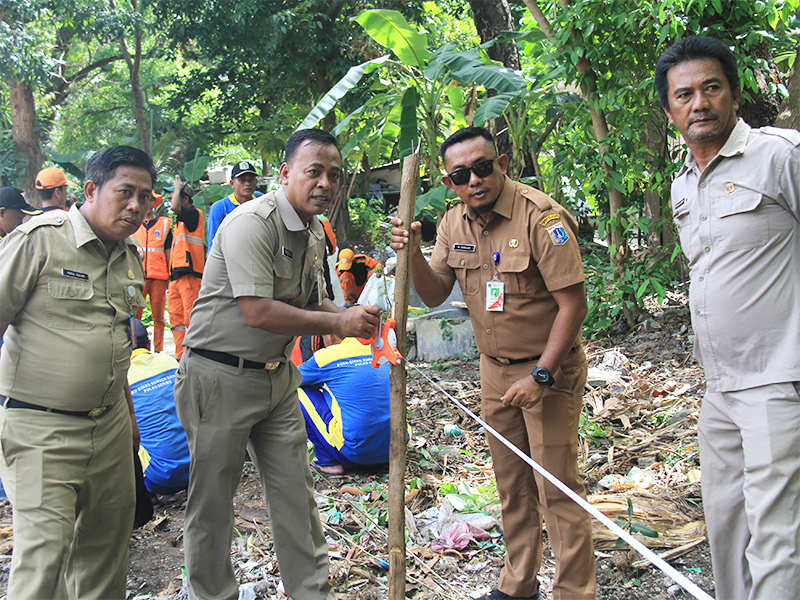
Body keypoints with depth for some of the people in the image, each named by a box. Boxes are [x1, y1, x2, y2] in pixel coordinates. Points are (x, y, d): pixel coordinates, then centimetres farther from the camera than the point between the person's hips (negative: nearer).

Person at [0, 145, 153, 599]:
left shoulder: (130, 257, 11)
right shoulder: (39, 239, -10)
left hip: (110, 427, 7)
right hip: (40, 428, -6)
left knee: (107, 546, 13)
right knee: (45, 549, -9)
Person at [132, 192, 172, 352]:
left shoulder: (164, 224, 12)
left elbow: (168, 253, 12)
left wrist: (169, 277, 6)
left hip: (159, 277, 0)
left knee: (158, 317, -1)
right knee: (134, 316, -5)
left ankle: (158, 351, 5)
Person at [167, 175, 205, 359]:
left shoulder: (194, 214, -3)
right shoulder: (180, 220, 23)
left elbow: (174, 207, -24)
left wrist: (178, 188, -5)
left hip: (189, 274, -9)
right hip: (176, 275, 9)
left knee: (191, 317, -10)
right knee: (176, 318, 8)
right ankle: (181, 357, 11)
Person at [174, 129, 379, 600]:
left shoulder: (315, 233, 8)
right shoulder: (253, 221, -20)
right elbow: (258, 313, -27)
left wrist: (353, 317, -3)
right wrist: (338, 322, -21)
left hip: (277, 374, 8)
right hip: (221, 376, -8)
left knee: (296, 490, 11)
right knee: (213, 496, 6)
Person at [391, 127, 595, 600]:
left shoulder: (541, 216, -20)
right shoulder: (455, 223, 1)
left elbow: (573, 303, -19)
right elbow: (434, 295, 3)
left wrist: (541, 376, -21)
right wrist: (414, 254, -16)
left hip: (549, 368, -6)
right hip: (495, 369, 6)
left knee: (557, 487, -2)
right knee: (512, 484, 16)